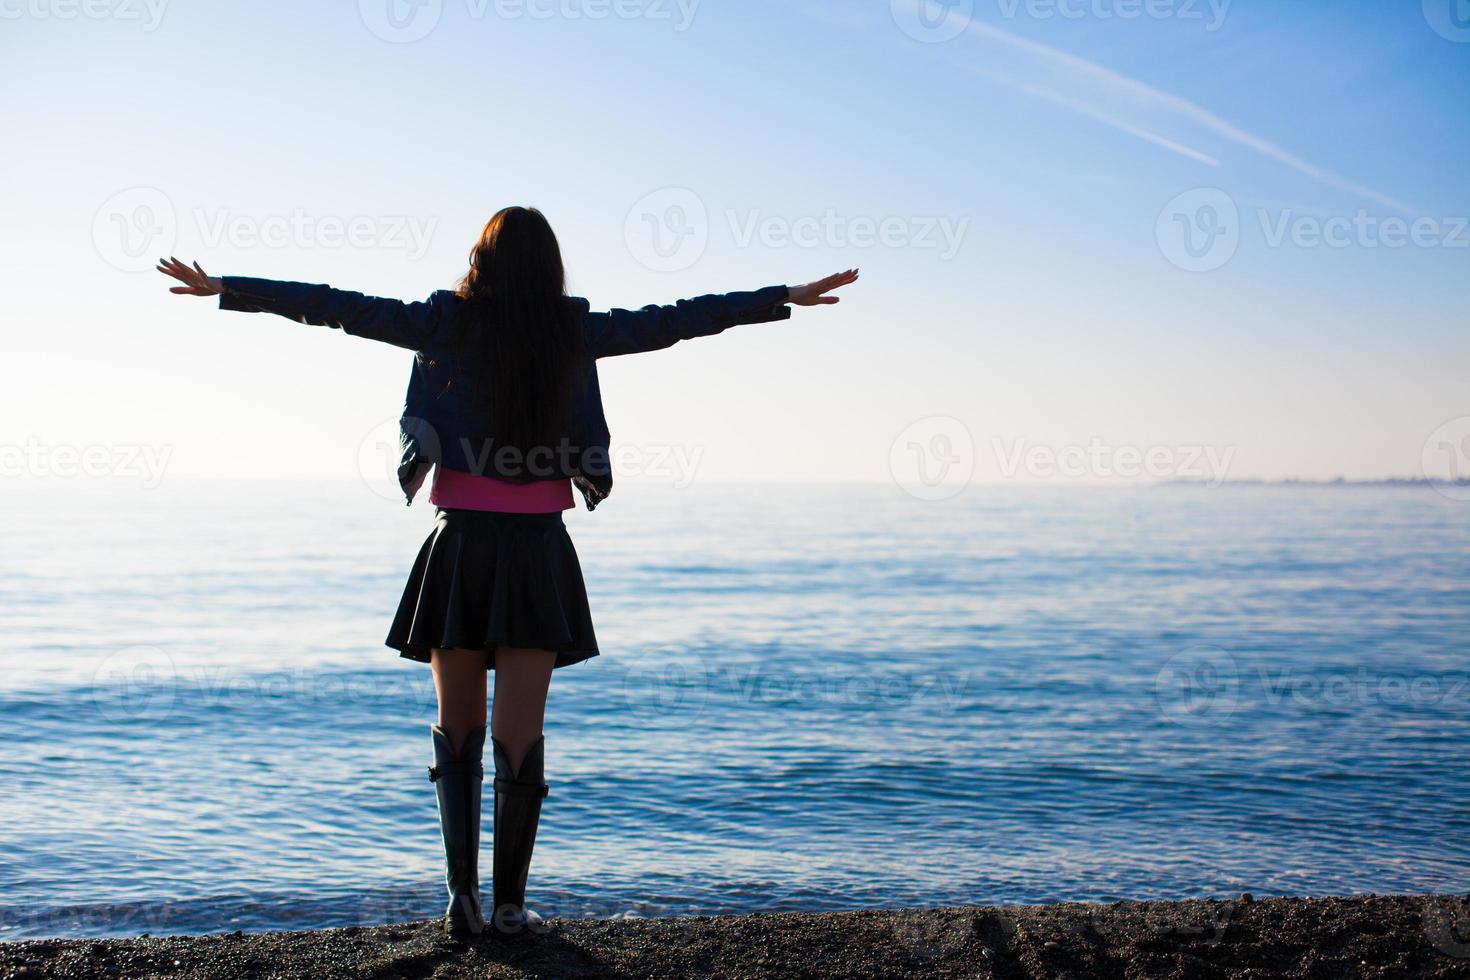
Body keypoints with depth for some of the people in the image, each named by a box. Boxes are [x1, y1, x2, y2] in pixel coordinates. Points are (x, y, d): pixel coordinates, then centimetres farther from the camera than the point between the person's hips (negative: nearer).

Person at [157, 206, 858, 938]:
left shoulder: (448, 324, -1)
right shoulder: (575, 332, 0)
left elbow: (338, 308, 0)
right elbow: (676, 320, 5)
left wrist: (226, 290, 9)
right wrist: (788, 298, 14)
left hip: (460, 546, 0)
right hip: (536, 550, 0)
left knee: (457, 731, 12)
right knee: (520, 737, 5)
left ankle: (461, 889, 2)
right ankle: (509, 903, 9)